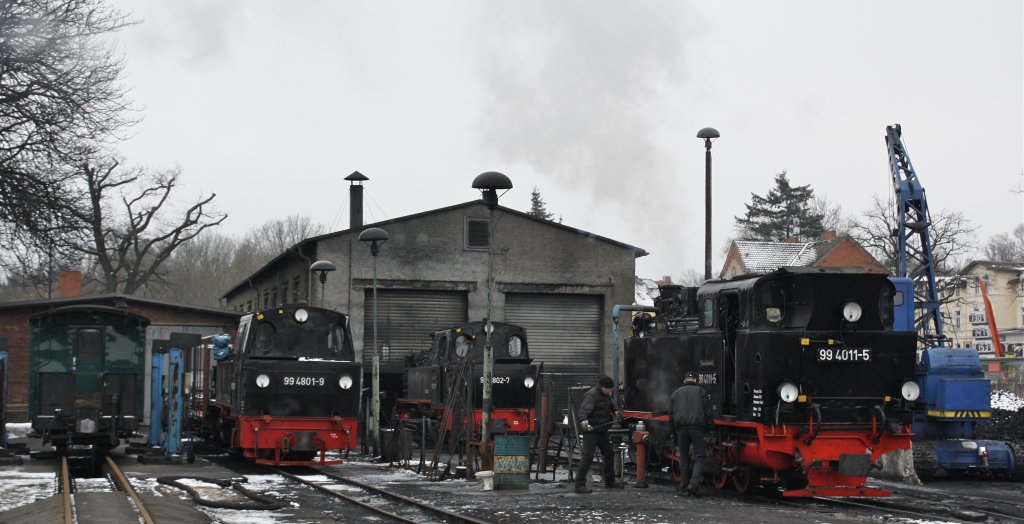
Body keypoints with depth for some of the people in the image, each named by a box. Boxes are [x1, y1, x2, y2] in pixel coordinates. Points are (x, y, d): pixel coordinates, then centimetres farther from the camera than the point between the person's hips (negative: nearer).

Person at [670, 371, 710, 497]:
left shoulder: (676, 393, 16)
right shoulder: (700, 391, 8)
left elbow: (672, 415, 15)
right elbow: (707, 412, 1)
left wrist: (674, 433, 18)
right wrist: (708, 429, 9)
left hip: (681, 428, 3)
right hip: (697, 428, -3)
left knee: (684, 459, 11)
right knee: (699, 457, 0)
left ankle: (684, 487, 12)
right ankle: (693, 484, -16)